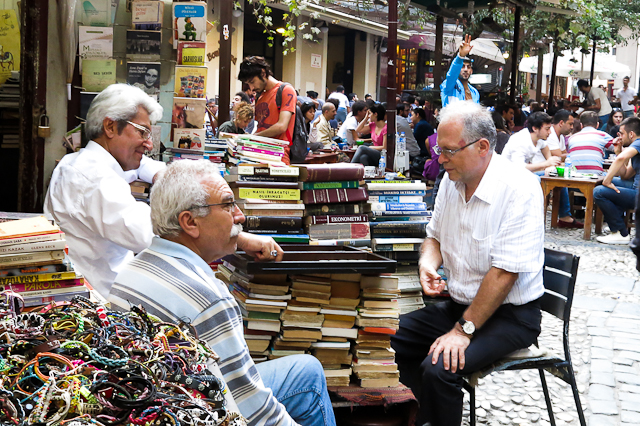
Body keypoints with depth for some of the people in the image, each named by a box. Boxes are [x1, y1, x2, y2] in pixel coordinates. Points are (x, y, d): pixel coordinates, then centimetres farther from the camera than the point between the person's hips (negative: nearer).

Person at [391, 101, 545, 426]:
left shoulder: (519, 188, -22)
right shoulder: (451, 180, 3)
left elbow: (504, 273, -24)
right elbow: (434, 236, 18)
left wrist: (464, 329, -23)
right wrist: (428, 263, -6)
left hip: (509, 314, -8)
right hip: (460, 303, 8)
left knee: (438, 368, -28)